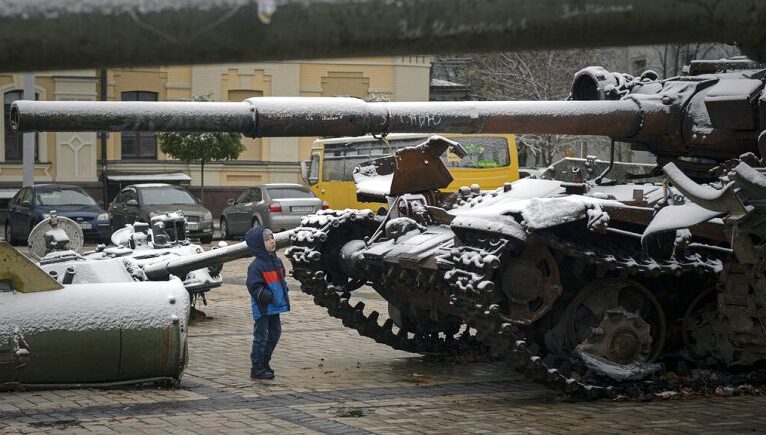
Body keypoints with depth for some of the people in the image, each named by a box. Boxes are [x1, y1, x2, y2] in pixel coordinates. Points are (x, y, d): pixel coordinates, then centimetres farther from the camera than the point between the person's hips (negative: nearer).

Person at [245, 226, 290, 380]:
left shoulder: (276, 261, 9)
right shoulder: (256, 266, -18)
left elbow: (281, 279, 21)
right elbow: (254, 287, -21)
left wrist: (284, 294, 8)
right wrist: (270, 296, -23)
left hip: (274, 307, 9)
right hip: (262, 308, -8)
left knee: (275, 333, 17)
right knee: (261, 337, -3)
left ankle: (264, 362, 31)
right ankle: (257, 369, 5)